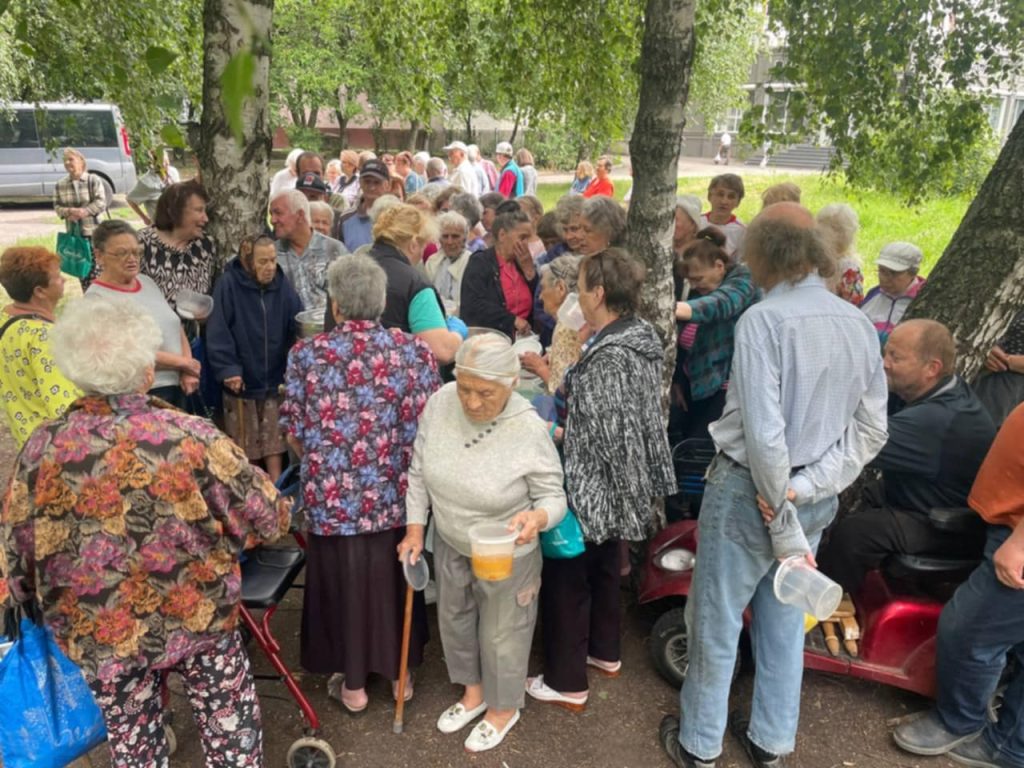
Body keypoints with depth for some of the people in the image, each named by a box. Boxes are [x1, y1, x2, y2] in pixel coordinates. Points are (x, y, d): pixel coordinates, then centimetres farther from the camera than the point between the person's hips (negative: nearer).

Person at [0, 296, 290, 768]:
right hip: (199, 616, -2)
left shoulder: (42, 449, -16)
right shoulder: (191, 437, -22)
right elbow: (267, 519, -13)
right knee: (230, 727, 20)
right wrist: (213, 534, 9)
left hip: (99, 635, 2)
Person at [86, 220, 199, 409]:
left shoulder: (147, 281, 12)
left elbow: (176, 326, 14)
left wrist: (187, 372, -2)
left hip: (176, 387, 7)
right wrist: (181, 362, -11)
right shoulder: (97, 298, -9)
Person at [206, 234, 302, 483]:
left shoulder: (281, 284, -1)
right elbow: (218, 331, -13)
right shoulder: (229, 285, -11)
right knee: (244, 448, 12)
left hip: (275, 380, 3)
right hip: (242, 381, -3)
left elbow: (299, 323, -3)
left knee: (275, 444, 10)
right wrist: (227, 369, -20)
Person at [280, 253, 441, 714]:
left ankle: (352, 684, 32)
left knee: (343, 583, 16)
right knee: (394, 580, 19)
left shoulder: (306, 354, -8)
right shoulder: (414, 351, -7)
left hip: (333, 497, -1)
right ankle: (399, 671, 37)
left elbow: (294, 432, -1)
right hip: (397, 495, 1)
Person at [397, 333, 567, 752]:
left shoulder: (530, 431, -30)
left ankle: (504, 707, 48)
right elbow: (418, 470, -4)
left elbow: (554, 496, -19)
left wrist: (537, 517, -41)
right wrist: (415, 527, -2)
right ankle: (473, 693, 55)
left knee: (501, 634, 18)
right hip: (448, 544, 5)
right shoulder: (439, 404, -18)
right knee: (454, 620, 26)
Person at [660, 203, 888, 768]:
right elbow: (870, 432, 1)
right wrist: (805, 488, -8)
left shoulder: (763, 319, -21)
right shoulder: (860, 324, 1)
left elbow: (764, 434, -25)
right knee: (785, 620, 22)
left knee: (716, 623, 12)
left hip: (750, 489, -6)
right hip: (817, 496, 7)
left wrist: (784, 528, -15)